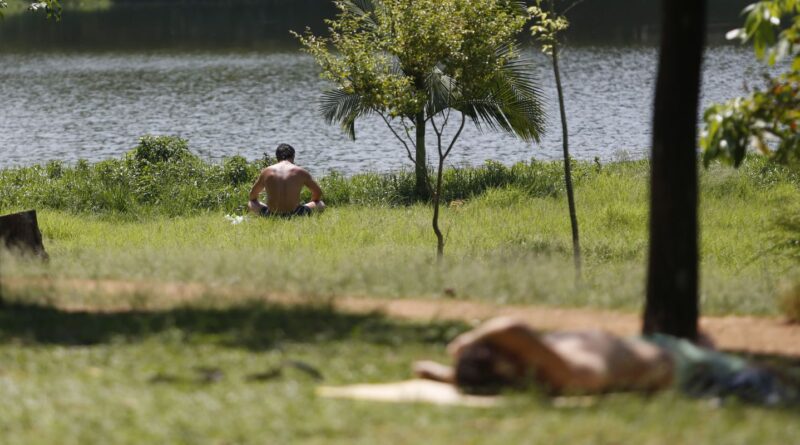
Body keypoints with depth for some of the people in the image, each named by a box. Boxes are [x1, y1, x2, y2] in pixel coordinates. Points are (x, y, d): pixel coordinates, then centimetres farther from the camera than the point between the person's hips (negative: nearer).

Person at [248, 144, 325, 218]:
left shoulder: (266, 172, 4)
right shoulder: (301, 172, 0)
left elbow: (253, 196, 18)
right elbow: (318, 193, 15)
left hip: (271, 216, 1)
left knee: (251, 204, 29)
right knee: (321, 205, 22)